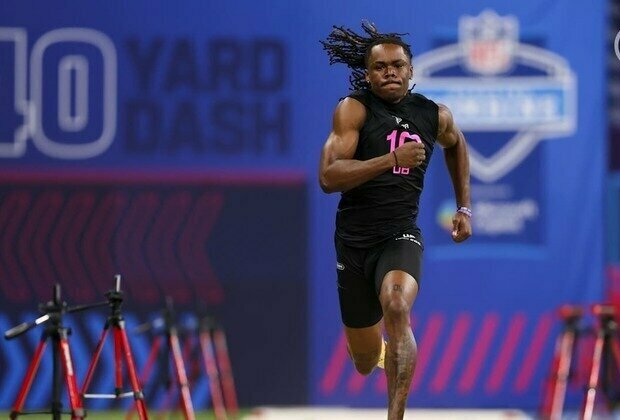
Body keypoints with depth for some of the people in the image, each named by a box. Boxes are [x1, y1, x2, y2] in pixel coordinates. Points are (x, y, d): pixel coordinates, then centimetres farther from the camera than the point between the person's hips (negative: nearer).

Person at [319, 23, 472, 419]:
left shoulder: (435, 115, 2)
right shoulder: (354, 108, -9)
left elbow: (456, 144, 28)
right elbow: (328, 177, -21)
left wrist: (465, 209, 23)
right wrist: (392, 159, -28)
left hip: (401, 236, 0)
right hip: (353, 239, 0)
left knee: (396, 308, -34)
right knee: (365, 363, 12)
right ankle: (376, 348, 53)